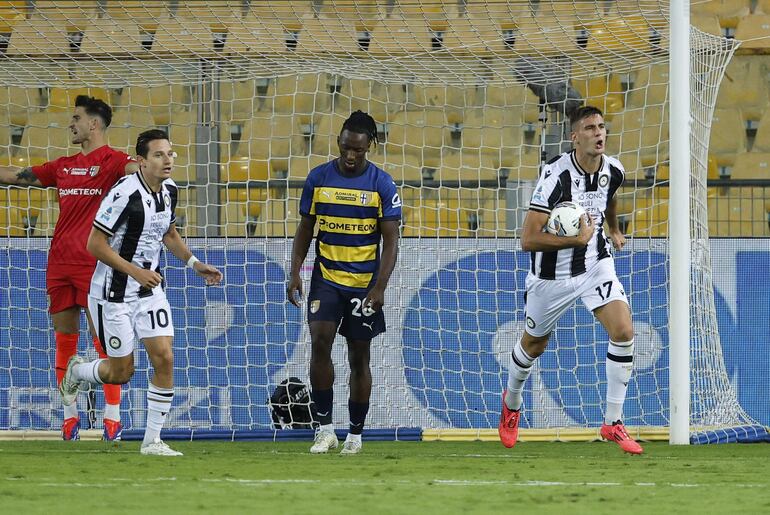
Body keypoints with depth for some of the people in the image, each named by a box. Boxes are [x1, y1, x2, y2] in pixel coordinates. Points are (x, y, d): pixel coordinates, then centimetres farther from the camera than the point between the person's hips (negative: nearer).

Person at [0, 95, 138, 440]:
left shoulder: (111, 161, -2)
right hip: (59, 263, 7)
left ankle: (113, 416, -6)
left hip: (94, 263, -7)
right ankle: (69, 416, 13)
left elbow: (135, 168, -24)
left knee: (103, 338, -7)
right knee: (64, 338, 7)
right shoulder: (63, 167, 16)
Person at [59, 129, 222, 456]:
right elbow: (95, 245, -20)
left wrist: (194, 263, 9)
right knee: (122, 372, 1)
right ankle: (75, 372, 35)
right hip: (114, 293, -6)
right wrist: (135, 271, -25)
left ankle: (152, 440, 1)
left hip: (151, 289, 6)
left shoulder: (169, 190, 2)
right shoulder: (124, 194, -23)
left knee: (164, 359, -7)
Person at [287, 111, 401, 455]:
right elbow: (304, 230, 9)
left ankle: (355, 435, 17)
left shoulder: (382, 185, -5)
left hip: (365, 283, -1)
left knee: (359, 358, 5)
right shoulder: (318, 178, 1)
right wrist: (295, 273, -3)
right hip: (326, 278, 1)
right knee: (320, 342, -18)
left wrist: (380, 288, -14)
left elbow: (391, 242, -5)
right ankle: (325, 429, -10)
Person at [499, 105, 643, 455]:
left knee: (623, 331, -17)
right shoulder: (556, 174, -27)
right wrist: (578, 239, -28)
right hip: (553, 275, -4)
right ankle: (511, 403, 48)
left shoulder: (614, 171, -8)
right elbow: (528, 239, -28)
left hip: (596, 263, 4)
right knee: (534, 346, 16)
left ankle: (613, 423, -7)